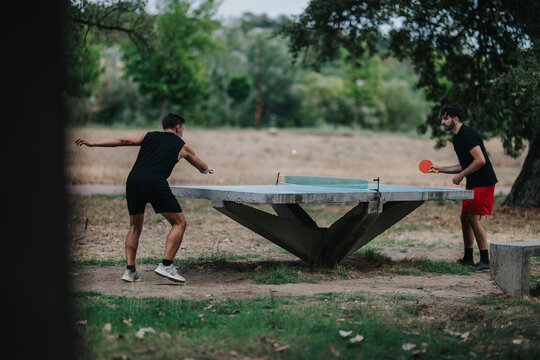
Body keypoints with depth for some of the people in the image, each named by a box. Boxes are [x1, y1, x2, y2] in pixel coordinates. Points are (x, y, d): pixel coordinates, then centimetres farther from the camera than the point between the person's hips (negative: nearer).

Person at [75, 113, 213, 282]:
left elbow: (123, 140, 15)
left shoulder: (148, 136, 27)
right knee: (179, 223, 5)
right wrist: (207, 169, 65)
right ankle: (166, 265, -7)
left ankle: (130, 270, 9)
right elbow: (203, 168, 41)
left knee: (135, 227, 18)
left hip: (133, 179, 4)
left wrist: (93, 143, 17)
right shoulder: (182, 146, 24)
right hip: (154, 181, -4)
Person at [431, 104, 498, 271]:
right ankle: (468, 258, 22)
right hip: (472, 184, 10)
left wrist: (461, 175, -16)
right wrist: (440, 169, 16)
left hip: (483, 182, -10)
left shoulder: (468, 134, -17)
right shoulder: (457, 138, 15)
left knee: (474, 219, -12)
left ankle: (485, 260, -7)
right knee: (465, 218, 12)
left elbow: (480, 160, -24)